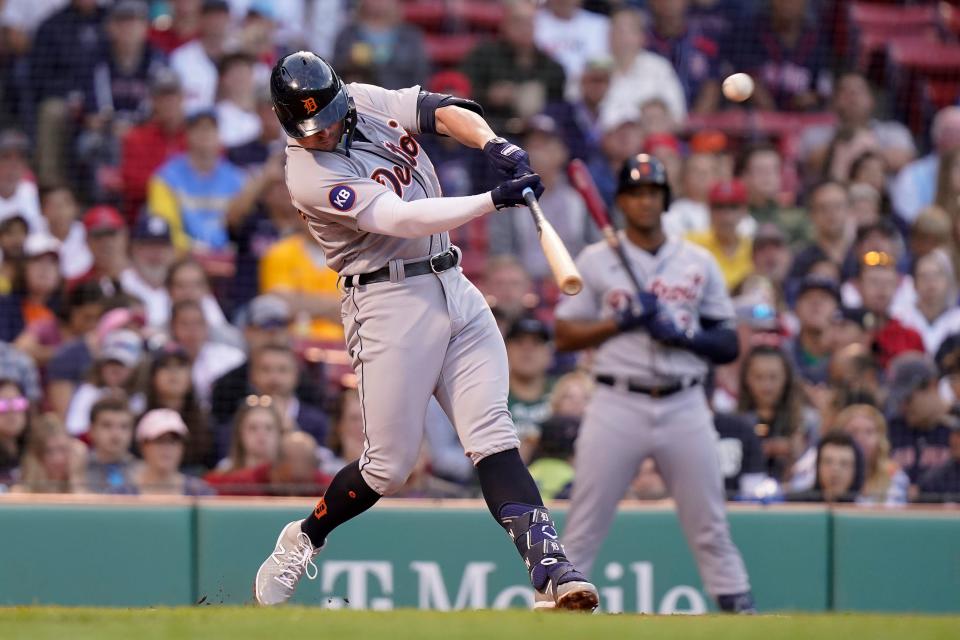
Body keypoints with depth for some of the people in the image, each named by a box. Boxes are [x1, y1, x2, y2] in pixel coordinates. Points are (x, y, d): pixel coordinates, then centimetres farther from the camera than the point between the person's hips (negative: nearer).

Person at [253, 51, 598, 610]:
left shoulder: (369, 102, 6)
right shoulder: (308, 176, -16)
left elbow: (444, 111, 4)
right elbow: (401, 219, -25)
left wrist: (492, 144, -19)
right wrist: (496, 199, -32)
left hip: (453, 287, 6)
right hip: (390, 303, -6)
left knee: (493, 435, -8)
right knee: (391, 464, -2)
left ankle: (549, 565, -19)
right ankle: (303, 540, 23)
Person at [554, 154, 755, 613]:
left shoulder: (699, 263, 11)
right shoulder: (596, 261, 7)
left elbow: (728, 345, 10)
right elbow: (565, 336, 3)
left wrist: (685, 336, -10)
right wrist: (622, 321, -11)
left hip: (685, 407, 1)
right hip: (617, 406, -1)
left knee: (712, 529, 2)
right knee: (583, 528, -4)